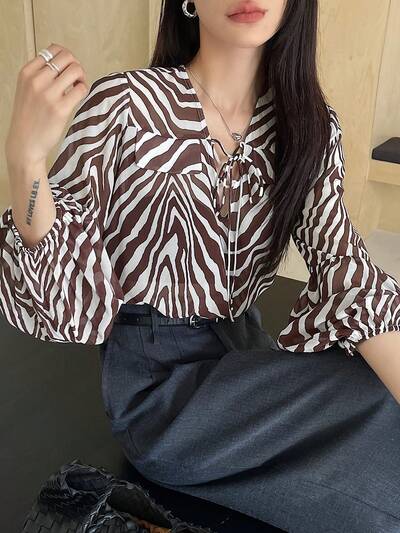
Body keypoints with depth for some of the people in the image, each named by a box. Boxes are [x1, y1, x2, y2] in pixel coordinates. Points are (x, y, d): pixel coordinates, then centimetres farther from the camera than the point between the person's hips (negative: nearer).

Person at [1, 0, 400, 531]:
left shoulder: (311, 126, 0)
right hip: (159, 380, -5)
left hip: (245, 352, 5)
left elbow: (344, 266, -12)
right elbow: (65, 290, -14)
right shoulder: (126, 104, -14)